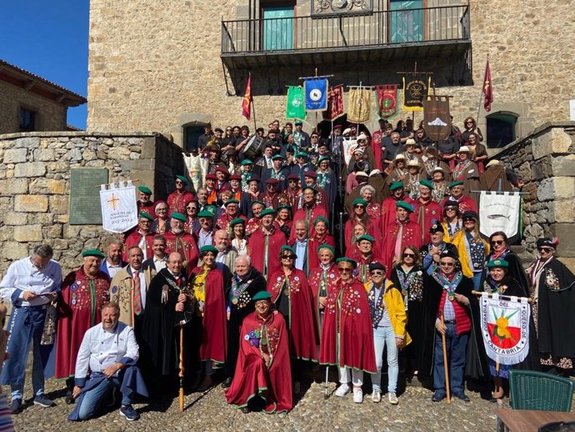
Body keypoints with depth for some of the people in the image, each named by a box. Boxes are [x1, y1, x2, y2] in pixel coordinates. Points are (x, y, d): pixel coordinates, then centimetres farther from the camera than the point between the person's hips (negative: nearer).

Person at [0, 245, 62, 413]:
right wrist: (21, 294, -16)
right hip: (22, 312, -1)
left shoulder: (55, 267, -1)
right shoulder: (17, 266, -6)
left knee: (42, 354, 11)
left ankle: (39, 394, 27)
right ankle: (16, 396, 18)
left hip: (44, 313, 2)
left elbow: (60, 288, 11)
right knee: (16, 354, 1)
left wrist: (55, 295, -11)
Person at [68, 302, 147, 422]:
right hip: (98, 376, 1)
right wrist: (78, 384, 5)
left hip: (120, 374, -1)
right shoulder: (91, 332, -1)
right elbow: (82, 358, 5)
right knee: (83, 413, -13)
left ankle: (126, 406, -11)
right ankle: (104, 395, 20)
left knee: (132, 368, -35)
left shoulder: (127, 331, -5)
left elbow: (134, 353, -14)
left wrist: (117, 365, -31)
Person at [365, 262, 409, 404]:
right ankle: (376, 389, 19)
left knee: (393, 361, 9)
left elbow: (401, 313, -6)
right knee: (376, 362, -2)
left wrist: (400, 334, -8)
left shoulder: (393, 291, -7)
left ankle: (392, 391, 24)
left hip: (391, 329, -1)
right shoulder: (367, 290, 0)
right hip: (376, 330, 1)